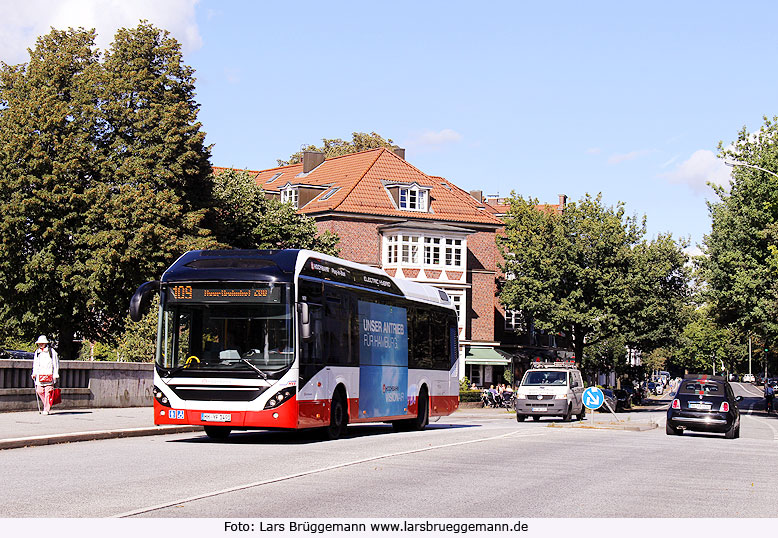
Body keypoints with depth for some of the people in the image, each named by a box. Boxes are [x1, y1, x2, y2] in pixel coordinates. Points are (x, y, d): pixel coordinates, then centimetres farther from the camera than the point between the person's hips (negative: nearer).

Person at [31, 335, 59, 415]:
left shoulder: (51, 351, 0)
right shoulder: (37, 352, 15)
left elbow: (55, 363, 1)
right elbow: (35, 363, 22)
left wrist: (55, 374, -3)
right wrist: (34, 373, 12)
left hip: (49, 375, -5)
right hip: (40, 375, 5)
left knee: (48, 392, -9)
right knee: (39, 391, -1)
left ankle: (46, 409, -5)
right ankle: (47, 405, 18)